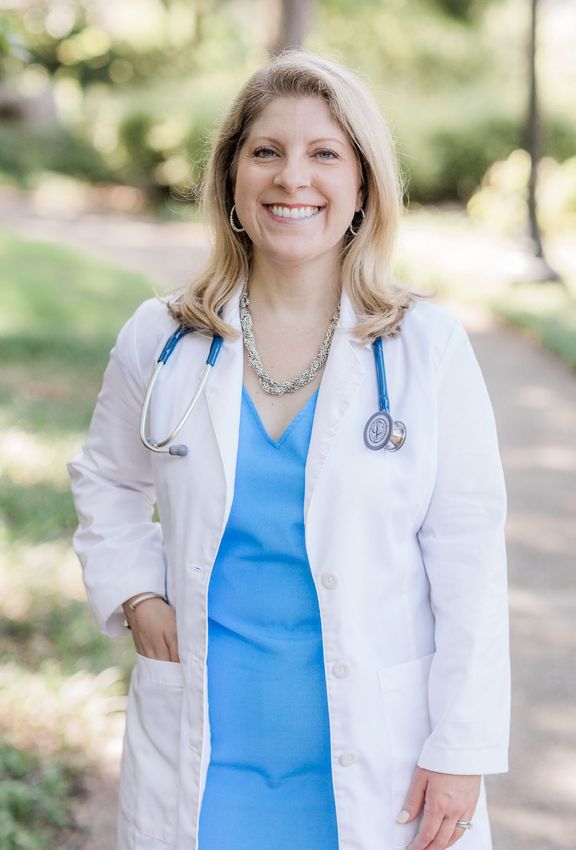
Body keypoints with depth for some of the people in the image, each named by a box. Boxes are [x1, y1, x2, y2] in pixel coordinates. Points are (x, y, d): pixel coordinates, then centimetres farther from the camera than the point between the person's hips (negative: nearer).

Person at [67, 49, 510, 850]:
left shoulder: (429, 348, -6)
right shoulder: (159, 341, 0)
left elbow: (470, 561, -5)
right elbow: (106, 483, 17)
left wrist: (462, 752, -6)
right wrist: (134, 597, 1)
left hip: (375, 755, -1)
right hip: (204, 747, 2)